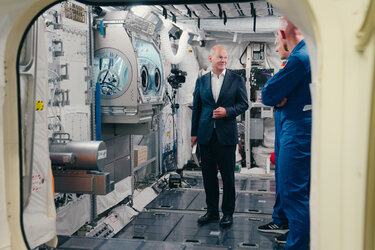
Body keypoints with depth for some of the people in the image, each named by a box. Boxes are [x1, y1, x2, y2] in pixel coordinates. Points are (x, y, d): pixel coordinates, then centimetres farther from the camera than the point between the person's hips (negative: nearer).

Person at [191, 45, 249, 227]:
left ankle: (228, 212, 16)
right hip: (206, 134, 3)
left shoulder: (236, 80, 3)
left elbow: (244, 104, 3)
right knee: (208, 174, 8)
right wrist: (194, 133, 9)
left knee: (228, 175, 3)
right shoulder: (201, 81, 9)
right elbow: (196, 107, 11)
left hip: (226, 134, -2)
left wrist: (227, 111, -14)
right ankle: (212, 211, 21)